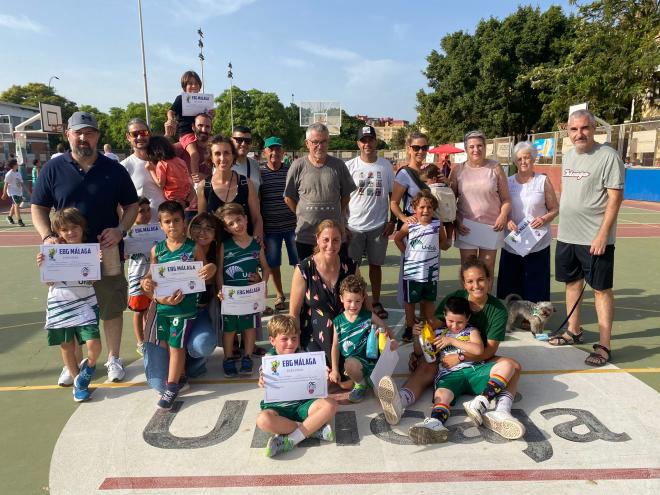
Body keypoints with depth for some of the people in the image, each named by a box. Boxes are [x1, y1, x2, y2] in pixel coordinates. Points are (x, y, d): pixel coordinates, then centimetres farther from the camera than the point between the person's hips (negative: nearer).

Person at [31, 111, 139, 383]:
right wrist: (47, 236, -11)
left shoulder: (114, 169, 2)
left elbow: (131, 205, 7)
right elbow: (38, 208, 6)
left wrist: (120, 230, -10)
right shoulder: (53, 168, 2)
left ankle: (113, 358, 26)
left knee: (112, 308, 8)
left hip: (107, 252, 0)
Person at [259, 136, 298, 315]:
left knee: (299, 261, 5)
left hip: (292, 225, 0)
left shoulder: (291, 171, 1)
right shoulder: (259, 173, -1)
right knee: (273, 263, 10)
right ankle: (279, 295, 29)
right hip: (270, 227, 0)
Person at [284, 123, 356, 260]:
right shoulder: (298, 166, -2)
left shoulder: (338, 165, 2)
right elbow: (288, 198, 4)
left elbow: (346, 195, 11)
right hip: (305, 236, 0)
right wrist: (302, 216, 3)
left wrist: (337, 216, 7)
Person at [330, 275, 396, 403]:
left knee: (351, 363, -30)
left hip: (368, 360, -2)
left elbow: (387, 330, 11)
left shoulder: (369, 316, 1)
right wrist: (335, 370, 3)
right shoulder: (338, 321, 4)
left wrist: (393, 340, -10)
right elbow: (335, 346, 6)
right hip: (350, 361, 2)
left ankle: (361, 384, 4)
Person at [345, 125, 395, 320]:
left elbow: (393, 195, 8)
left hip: (379, 225, 1)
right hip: (354, 225, -1)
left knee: (375, 264, 12)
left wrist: (392, 221, 1)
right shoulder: (349, 166, -2)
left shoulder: (386, 166, 3)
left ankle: (376, 302, 24)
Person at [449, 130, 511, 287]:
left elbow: (506, 199, 4)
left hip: (491, 227, 0)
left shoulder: (495, 168, 1)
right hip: (466, 228, 0)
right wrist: (456, 221, -6)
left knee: (487, 271, 10)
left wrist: (503, 216, -13)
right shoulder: (458, 169, 2)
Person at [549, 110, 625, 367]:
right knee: (572, 282, 16)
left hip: (595, 238, -7)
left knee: (601, 289, 1)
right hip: (567, 235, 7)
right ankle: (573, 331, 31)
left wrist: (602, 234, -18)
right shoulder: (567, 156, 11)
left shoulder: (608, 156, -10)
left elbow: (615, 198, -13)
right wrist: (563, 224, 15)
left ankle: (604, 346, 9)